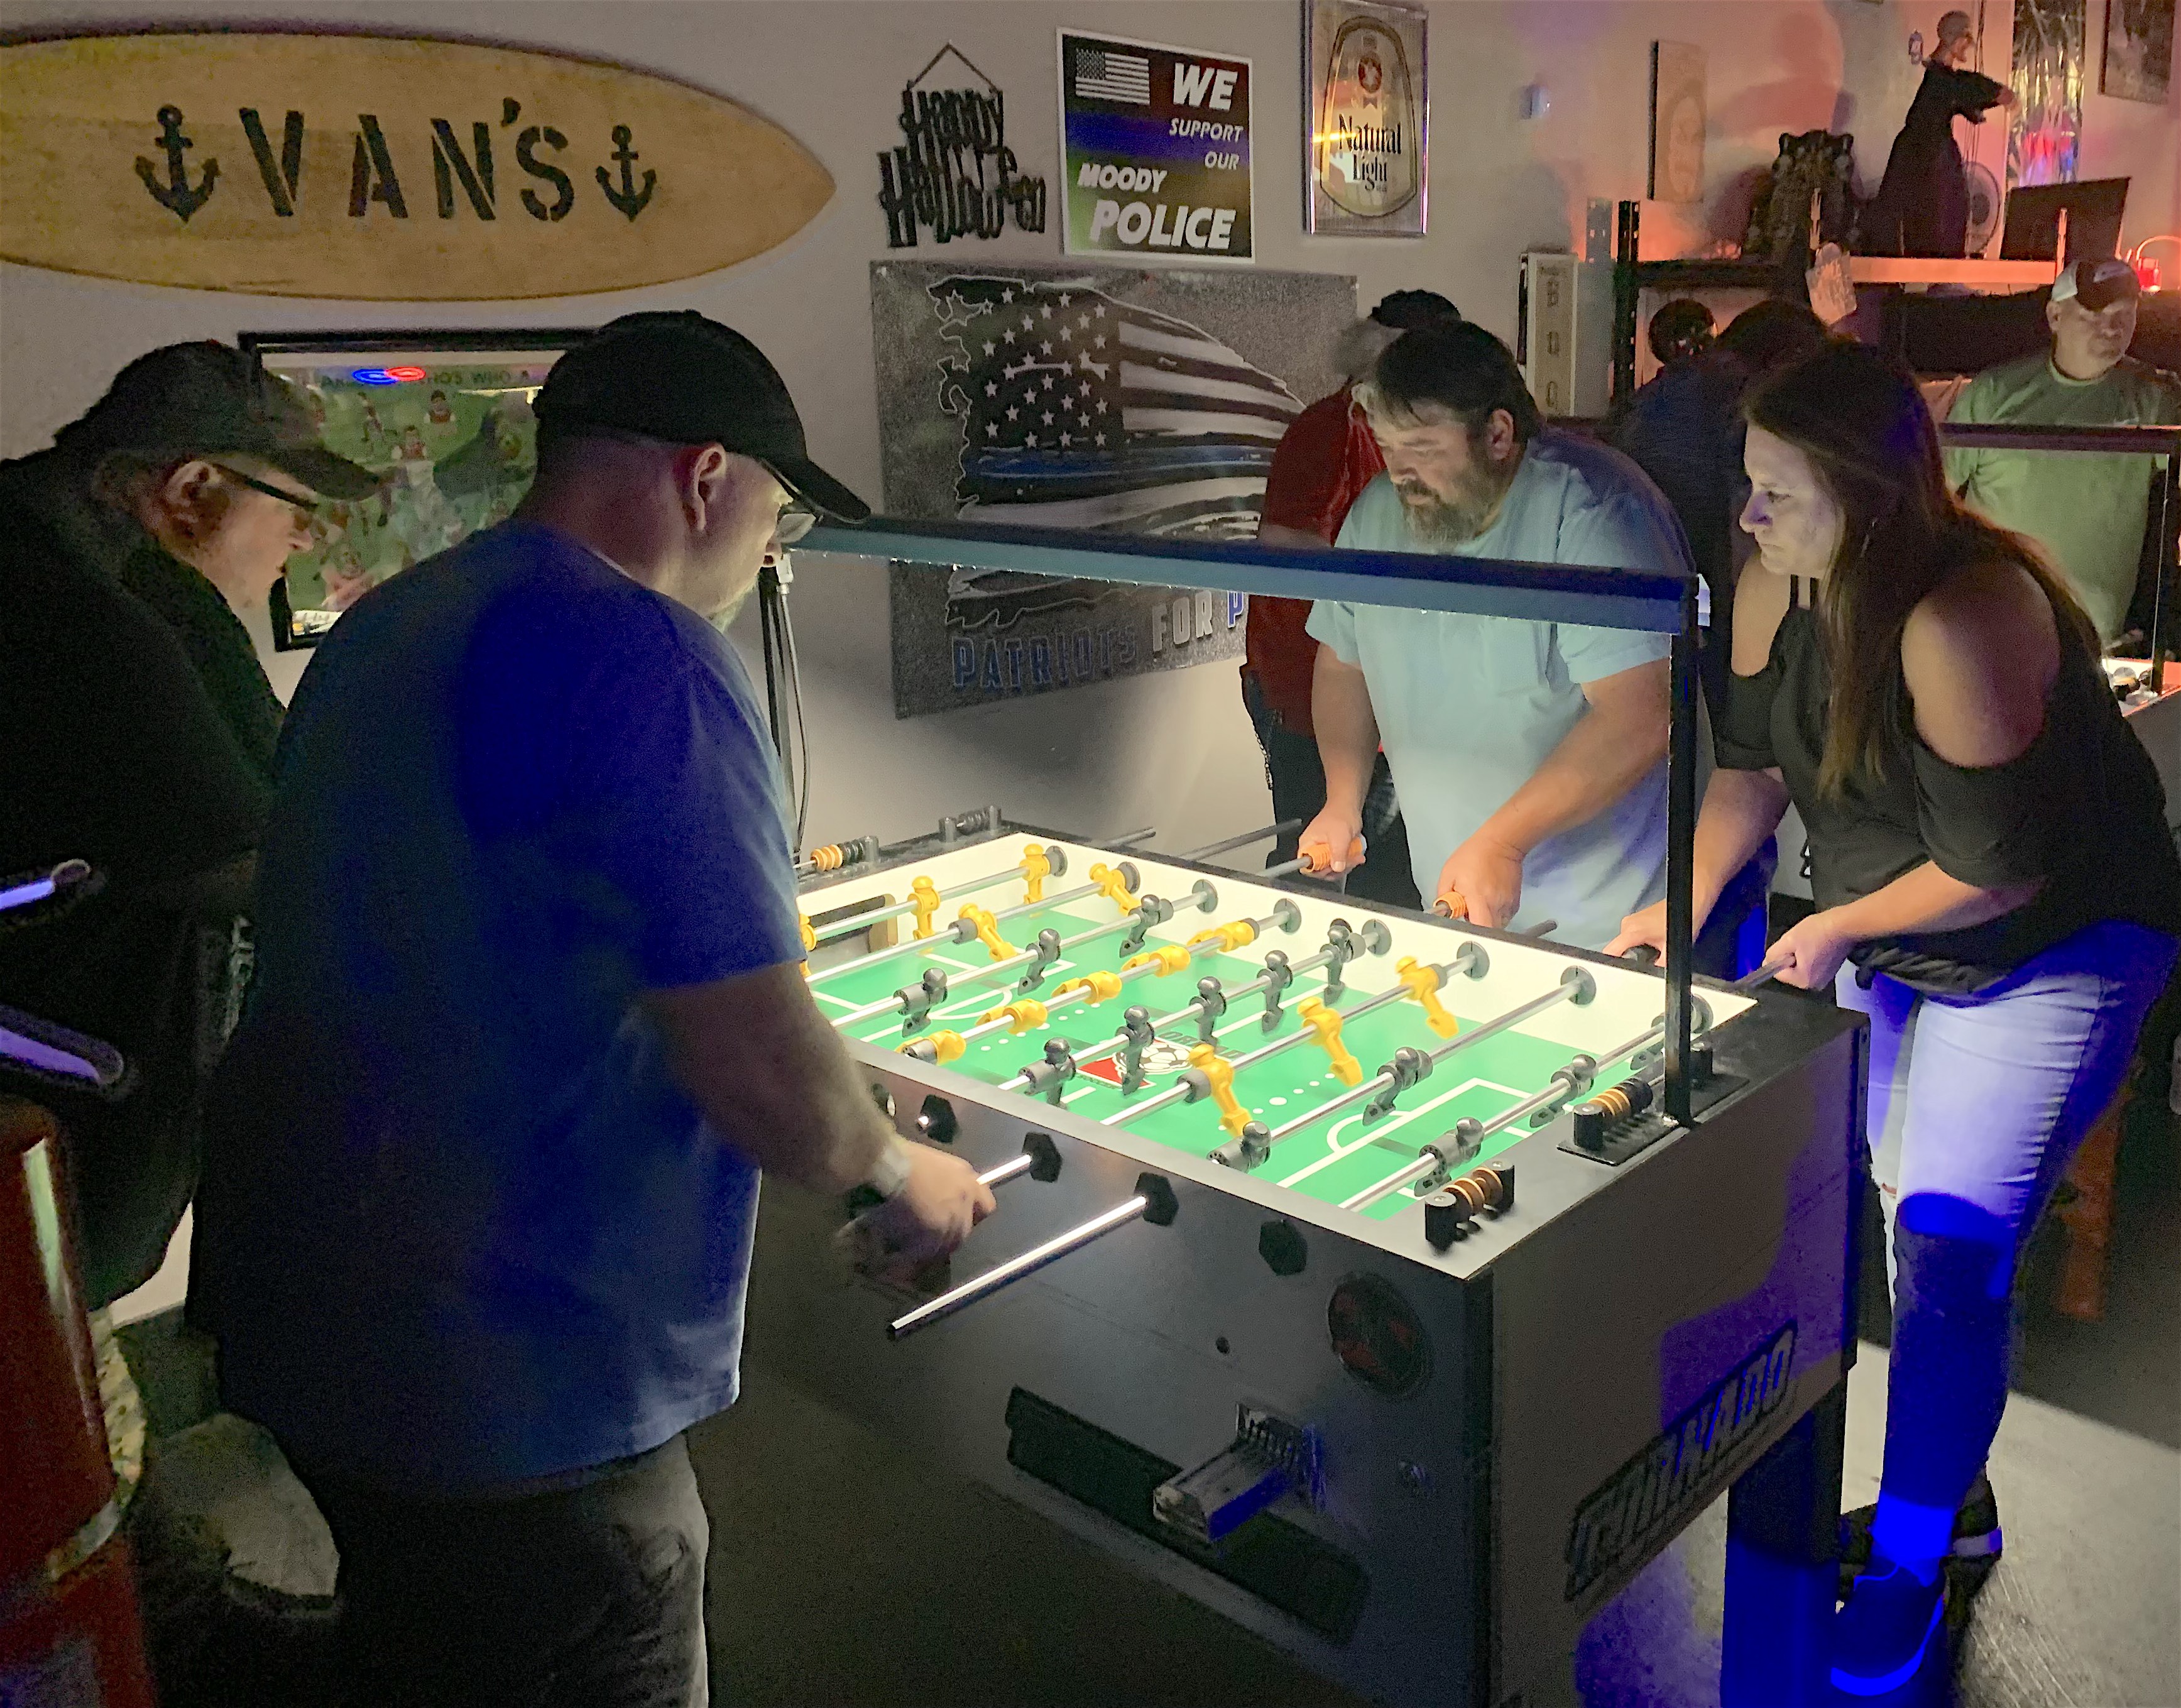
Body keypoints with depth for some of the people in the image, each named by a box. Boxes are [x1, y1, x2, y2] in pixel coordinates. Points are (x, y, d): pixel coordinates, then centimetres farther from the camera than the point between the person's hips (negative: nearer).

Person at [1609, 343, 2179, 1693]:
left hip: (2050, 952, -7)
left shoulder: (1961, 619, -33)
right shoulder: (1779, 588, -9)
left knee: (1950, 1252, -7)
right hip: (1883, 943, 7)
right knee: (1911, 1218, 14)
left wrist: (1836, 928, -16)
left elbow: (2004, 865, -28)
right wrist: (1694, 898, -8)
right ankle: (1954, 1498, 34)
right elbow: (1754, 760, 4)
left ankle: (1912, 1561, 13)